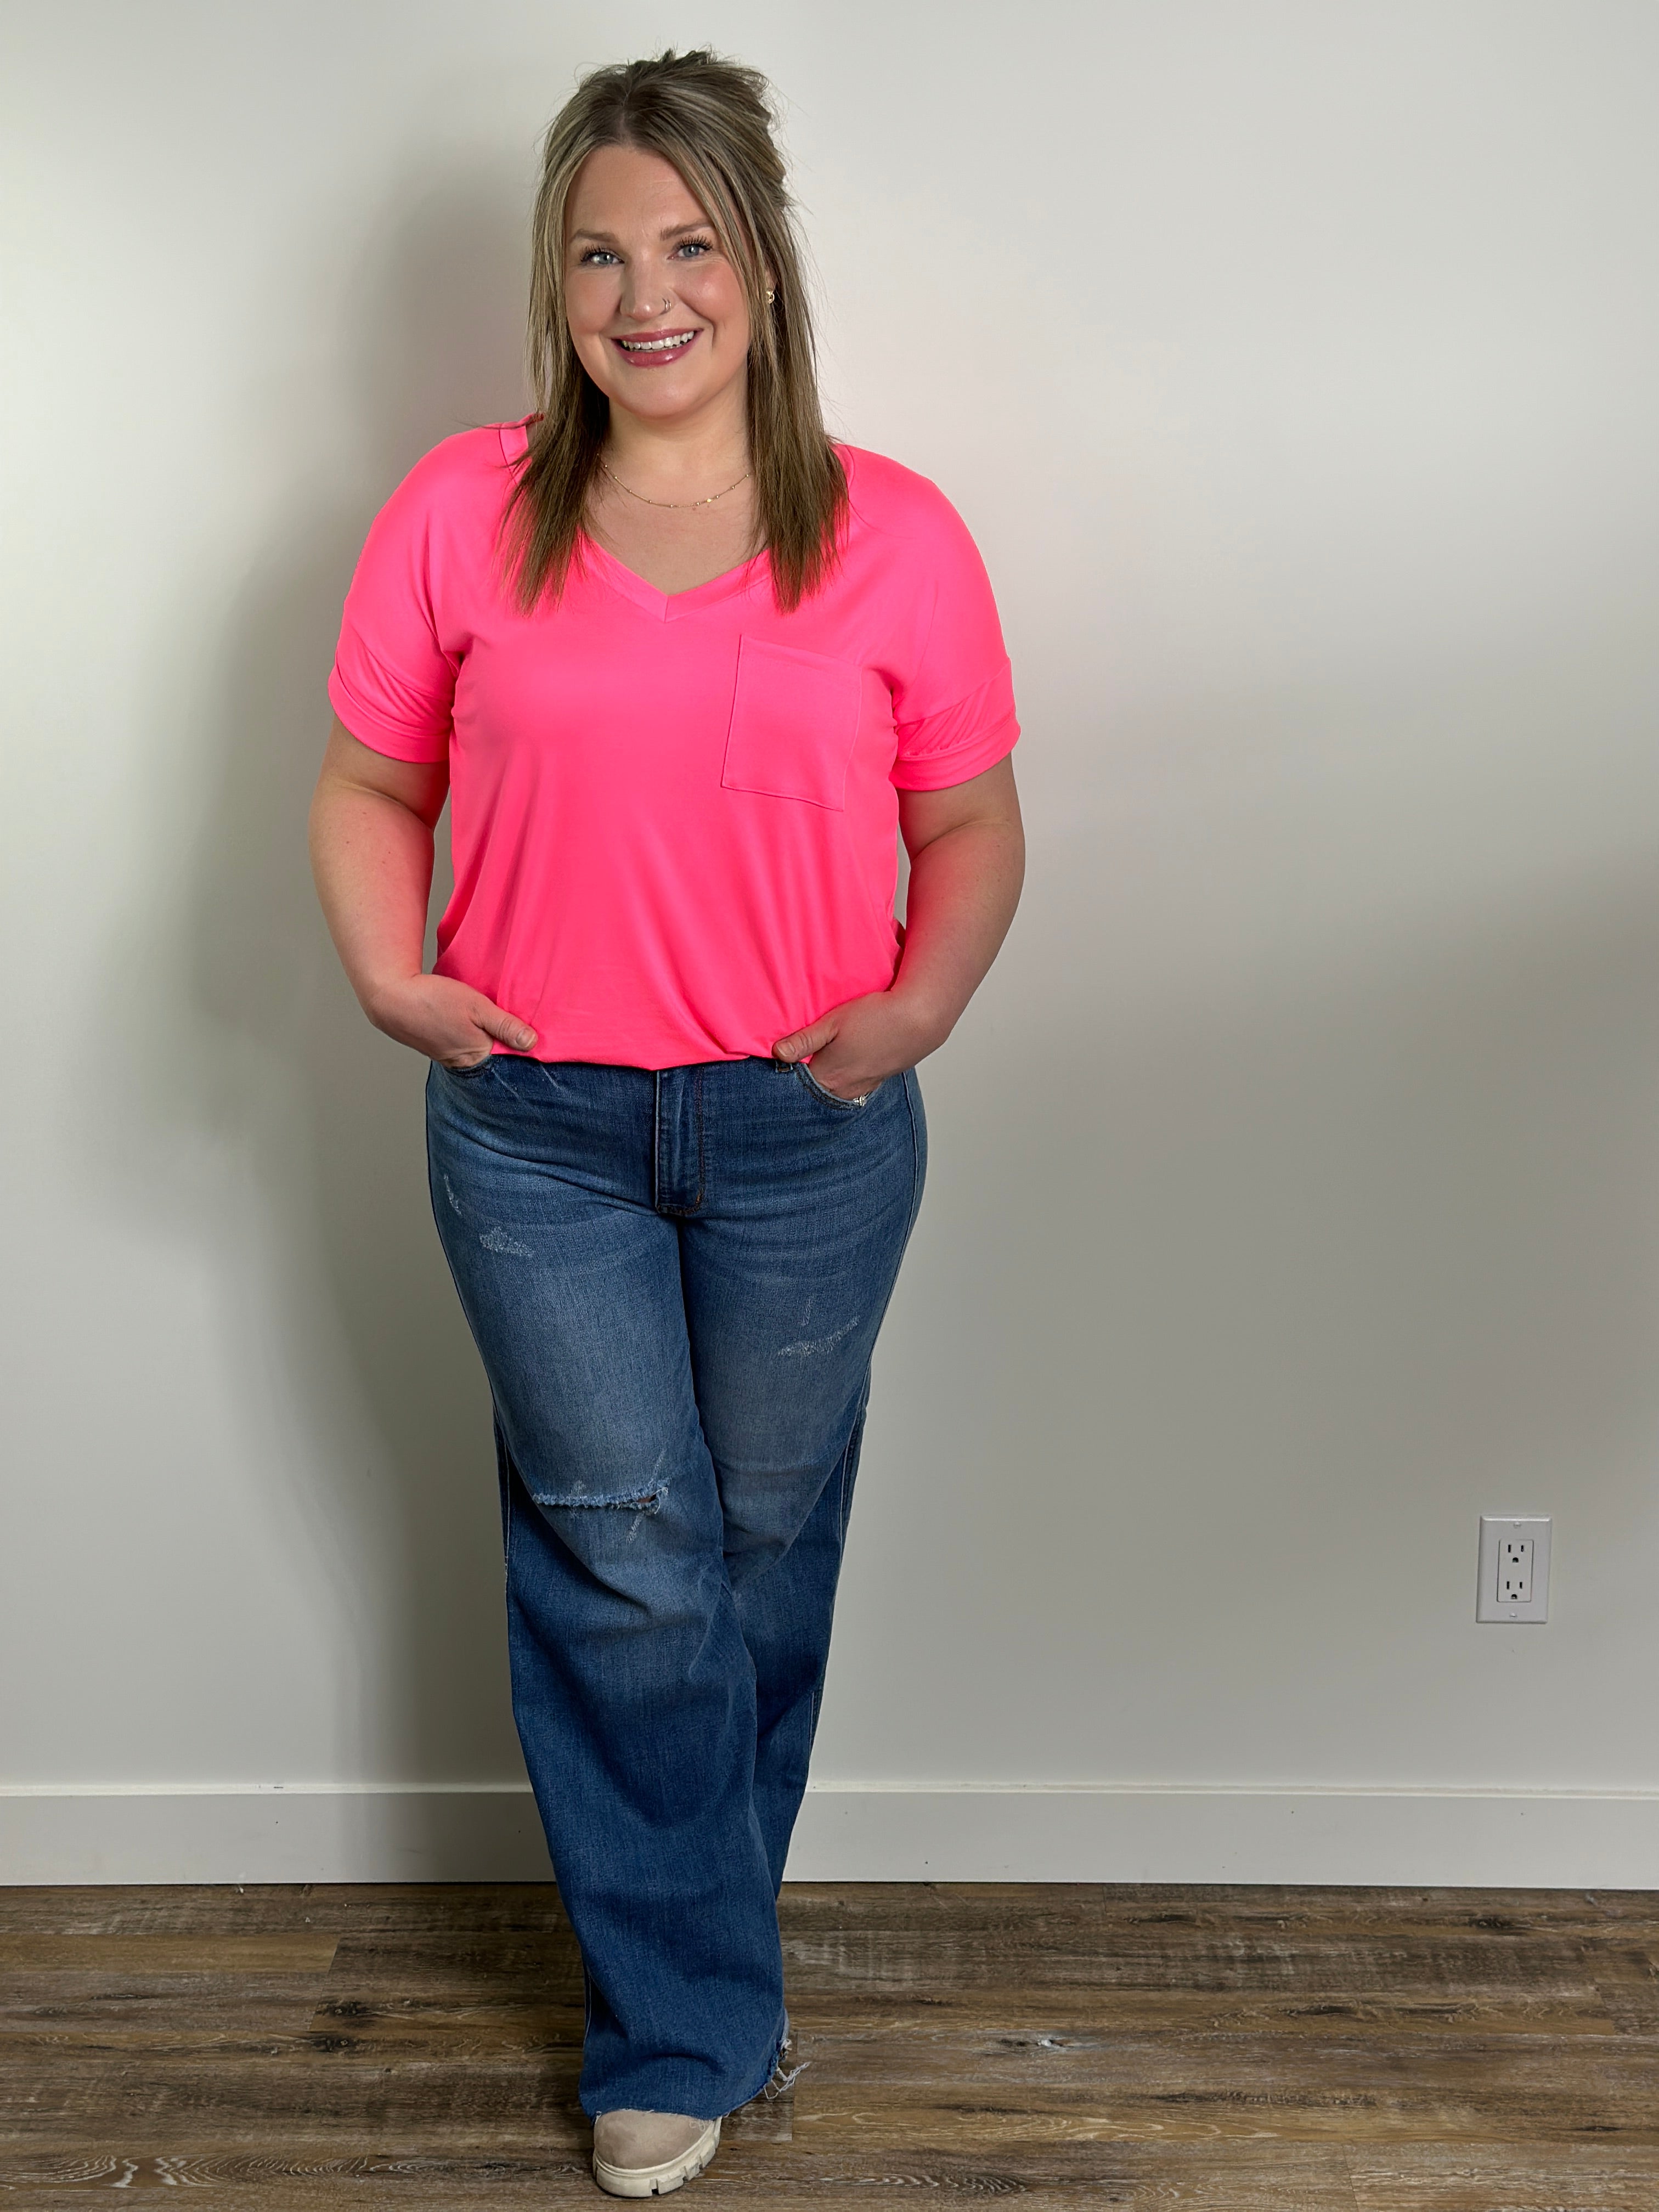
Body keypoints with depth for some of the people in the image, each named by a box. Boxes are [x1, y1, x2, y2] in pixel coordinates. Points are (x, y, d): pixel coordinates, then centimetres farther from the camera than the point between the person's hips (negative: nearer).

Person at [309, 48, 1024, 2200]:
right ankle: (687, 2026, 23)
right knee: (625, 1568, 4)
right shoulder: (461, 514, -2)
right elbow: (369, 784, 7)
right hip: (537, 1131, 0)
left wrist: (919, 1006, -11)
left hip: (810, 1137, 1)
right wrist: (392, 975, -9)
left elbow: (971, 826, 5)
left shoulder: (896, 536, -3)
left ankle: (692, 1930, 40)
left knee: (763, 1552, 15)